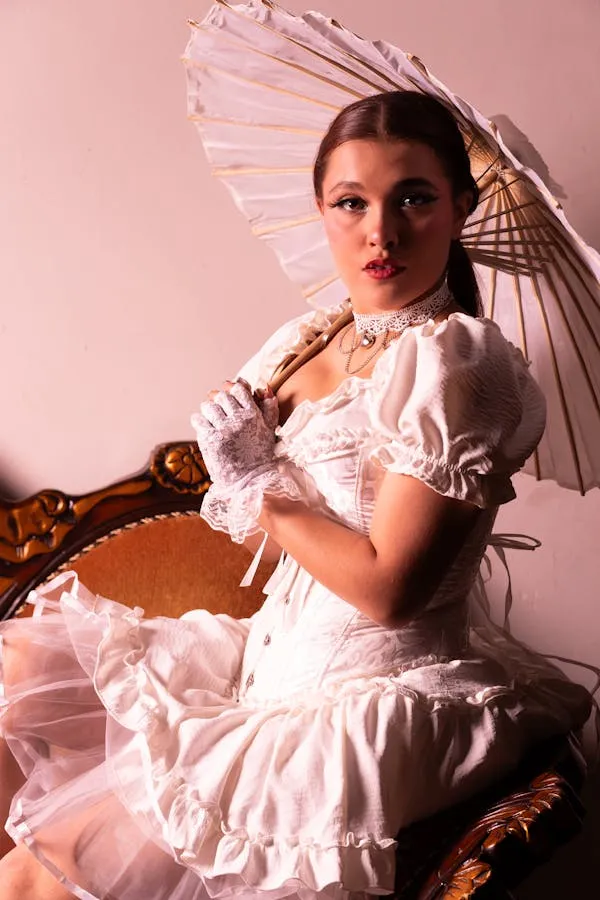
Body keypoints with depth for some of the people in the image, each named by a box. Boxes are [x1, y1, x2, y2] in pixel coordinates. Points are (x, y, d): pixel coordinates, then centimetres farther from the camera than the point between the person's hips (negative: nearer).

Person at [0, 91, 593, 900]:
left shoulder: (454, 364, -19)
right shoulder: (311, 341, 5)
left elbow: (386, 586, -21)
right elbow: (252, 520, 9)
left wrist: (262, 491, -10)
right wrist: (240, 456, -12)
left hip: (379, 701, -8)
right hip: (278, 651, 8)